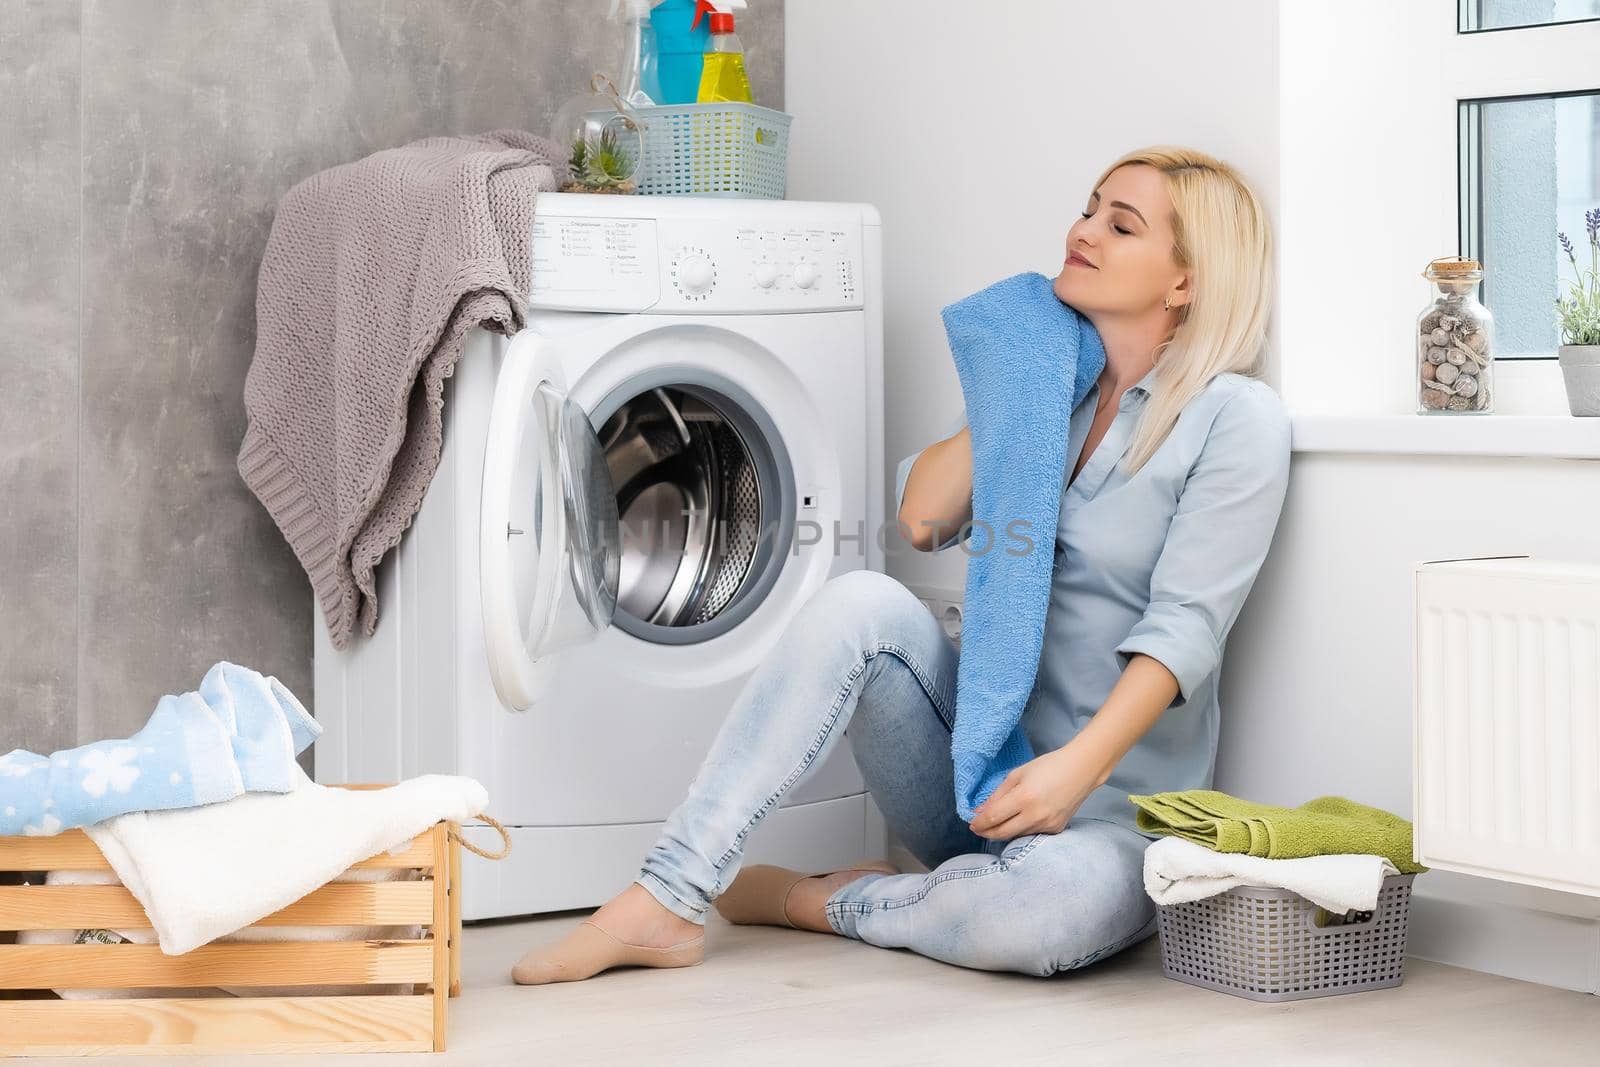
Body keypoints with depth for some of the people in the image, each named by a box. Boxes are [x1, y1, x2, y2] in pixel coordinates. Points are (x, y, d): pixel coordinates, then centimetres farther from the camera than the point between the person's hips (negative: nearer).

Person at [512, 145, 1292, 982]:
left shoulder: (1236, 419, -6)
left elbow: (1184, 628, -16)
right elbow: (922, 519, 1)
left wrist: (1077, 769, -28)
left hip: (1113, 809, -5)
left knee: (1055, 906, -40)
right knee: (861, 602, -25)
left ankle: (818, 901, -12)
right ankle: (667, 902, -27)